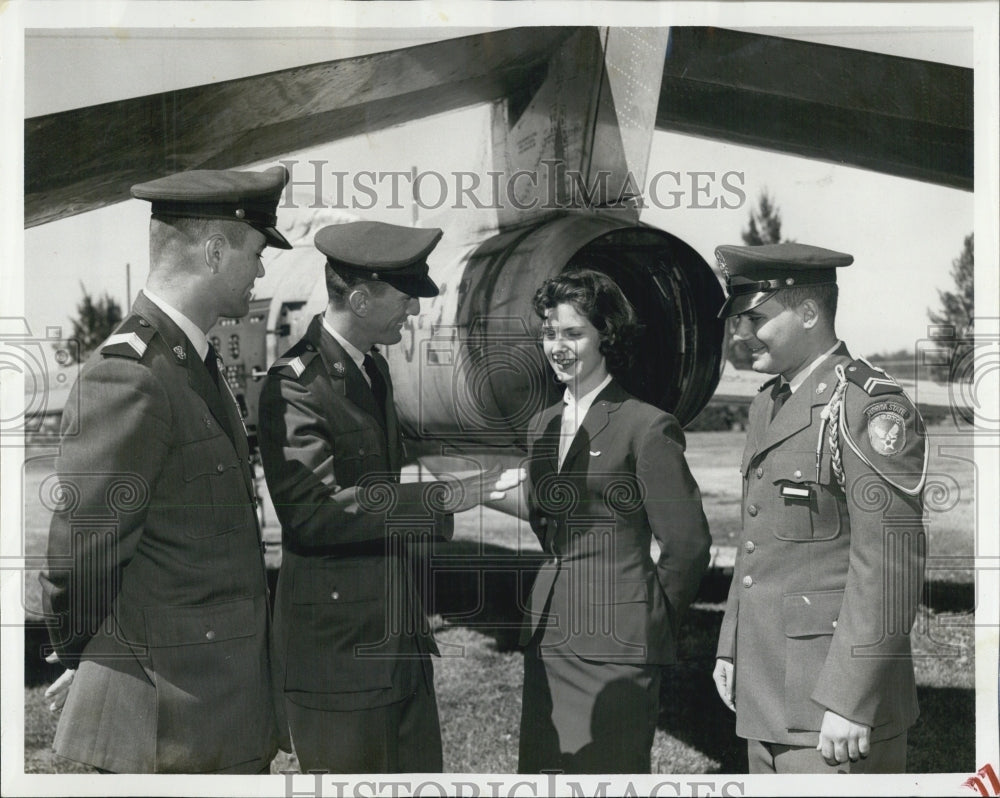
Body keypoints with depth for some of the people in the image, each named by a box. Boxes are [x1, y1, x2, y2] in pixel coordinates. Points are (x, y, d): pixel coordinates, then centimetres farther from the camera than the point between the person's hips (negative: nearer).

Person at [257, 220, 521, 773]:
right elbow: (315, 507, -25)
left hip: (400, 630, 9)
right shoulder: (294, 384, -17)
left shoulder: (374, 369, 13)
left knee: (420, 768, 14)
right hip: (336, 639, -9)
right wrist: (441, 500, -24)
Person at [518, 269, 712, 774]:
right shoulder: (542, 426, 13)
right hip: (547, 639, 7)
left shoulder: (646, 427, -10)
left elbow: (688, 544, -7)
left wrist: (652, 622, 3)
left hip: (617, 646, -7)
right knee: (541, 769, 8)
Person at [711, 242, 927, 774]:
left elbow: (890, 565, -18)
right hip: (766, 692, 8)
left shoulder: (870, 407, -13)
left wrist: (851, 702, -19)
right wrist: (731, 647, 18)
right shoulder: (767, 405, 14)